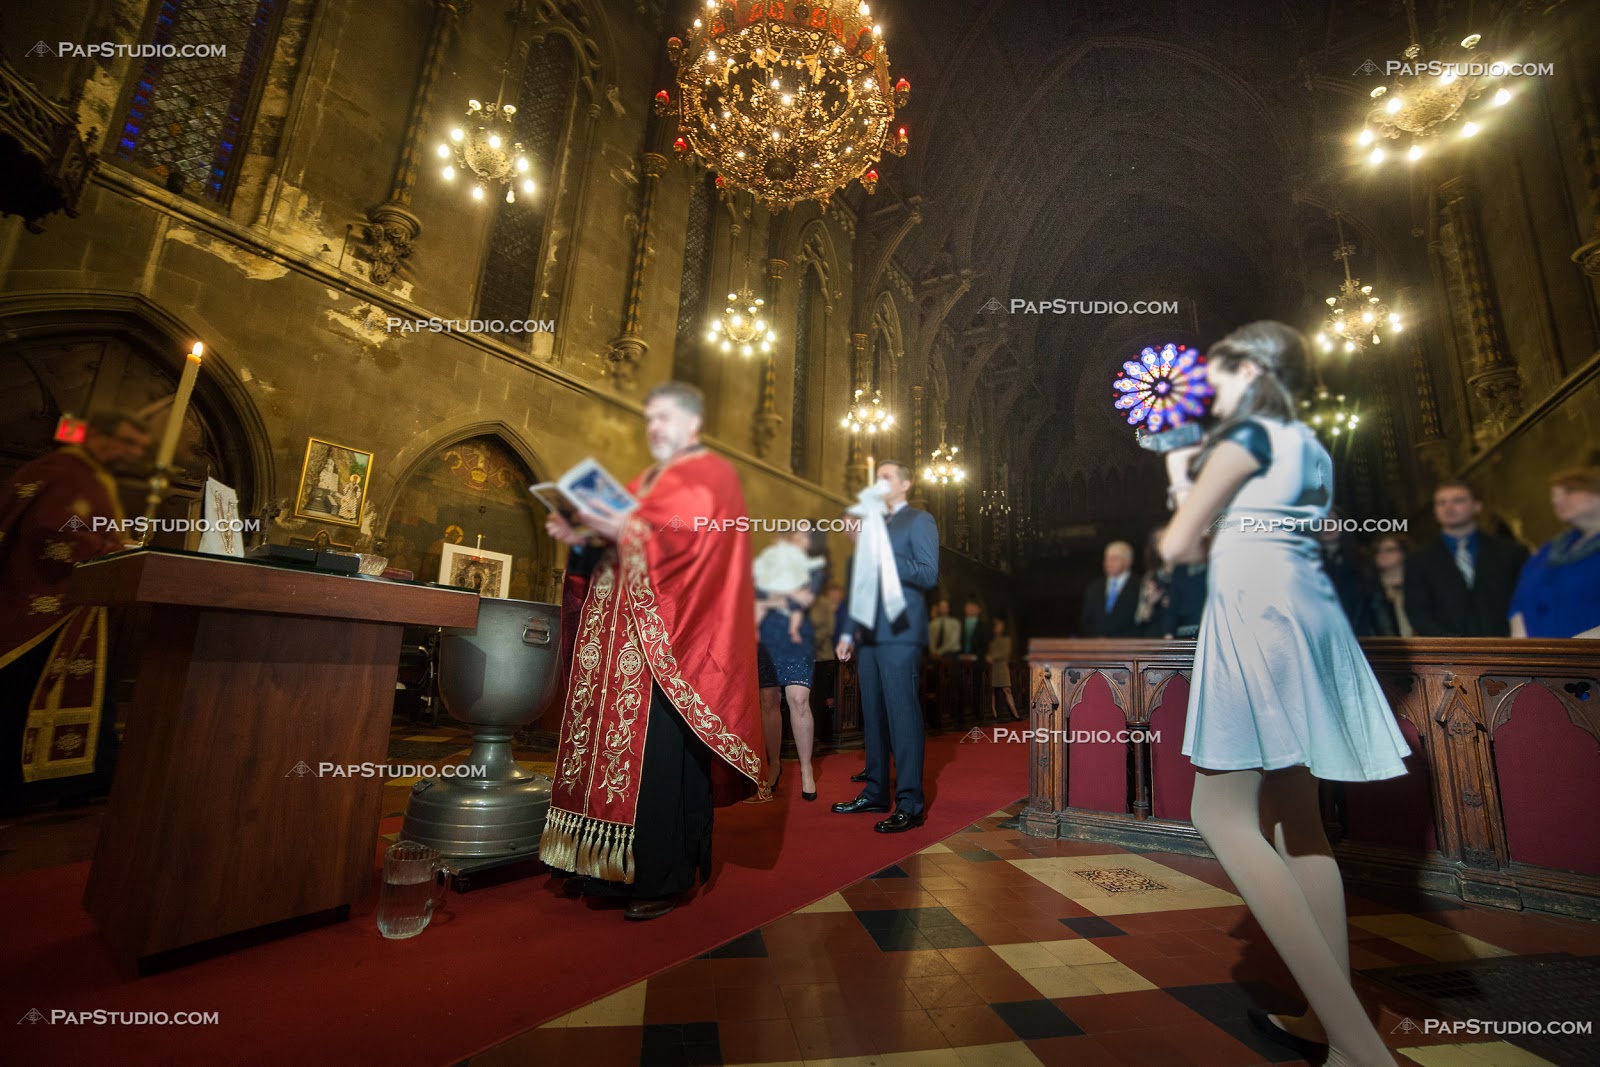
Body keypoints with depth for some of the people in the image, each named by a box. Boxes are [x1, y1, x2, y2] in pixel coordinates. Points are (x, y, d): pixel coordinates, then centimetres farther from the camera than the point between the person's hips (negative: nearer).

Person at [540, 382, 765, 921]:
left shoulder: (711, 476, 0)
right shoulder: (643, 481, 24)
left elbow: (698, 543, -17)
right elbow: (614, 549, 20)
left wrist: (630, 531, -24)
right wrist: (583, 538, 2)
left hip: (666, 642, -8)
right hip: (615, 638, 8)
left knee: (659, 752, -6)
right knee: (612, 740, 9)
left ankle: (663, 877, 7)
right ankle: (603, 864, 21)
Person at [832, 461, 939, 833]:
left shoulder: (919, 520, 2)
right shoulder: (875, 524, 22)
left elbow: (928, 575, -10)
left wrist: (883, 555, -16)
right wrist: (849, 632, 17)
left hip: (899, 634, -7)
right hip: (871, 634, 7)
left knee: (902, 716, -6)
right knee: (873, 716, 11)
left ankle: (910, 805, 1)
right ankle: (875, 792, 22)